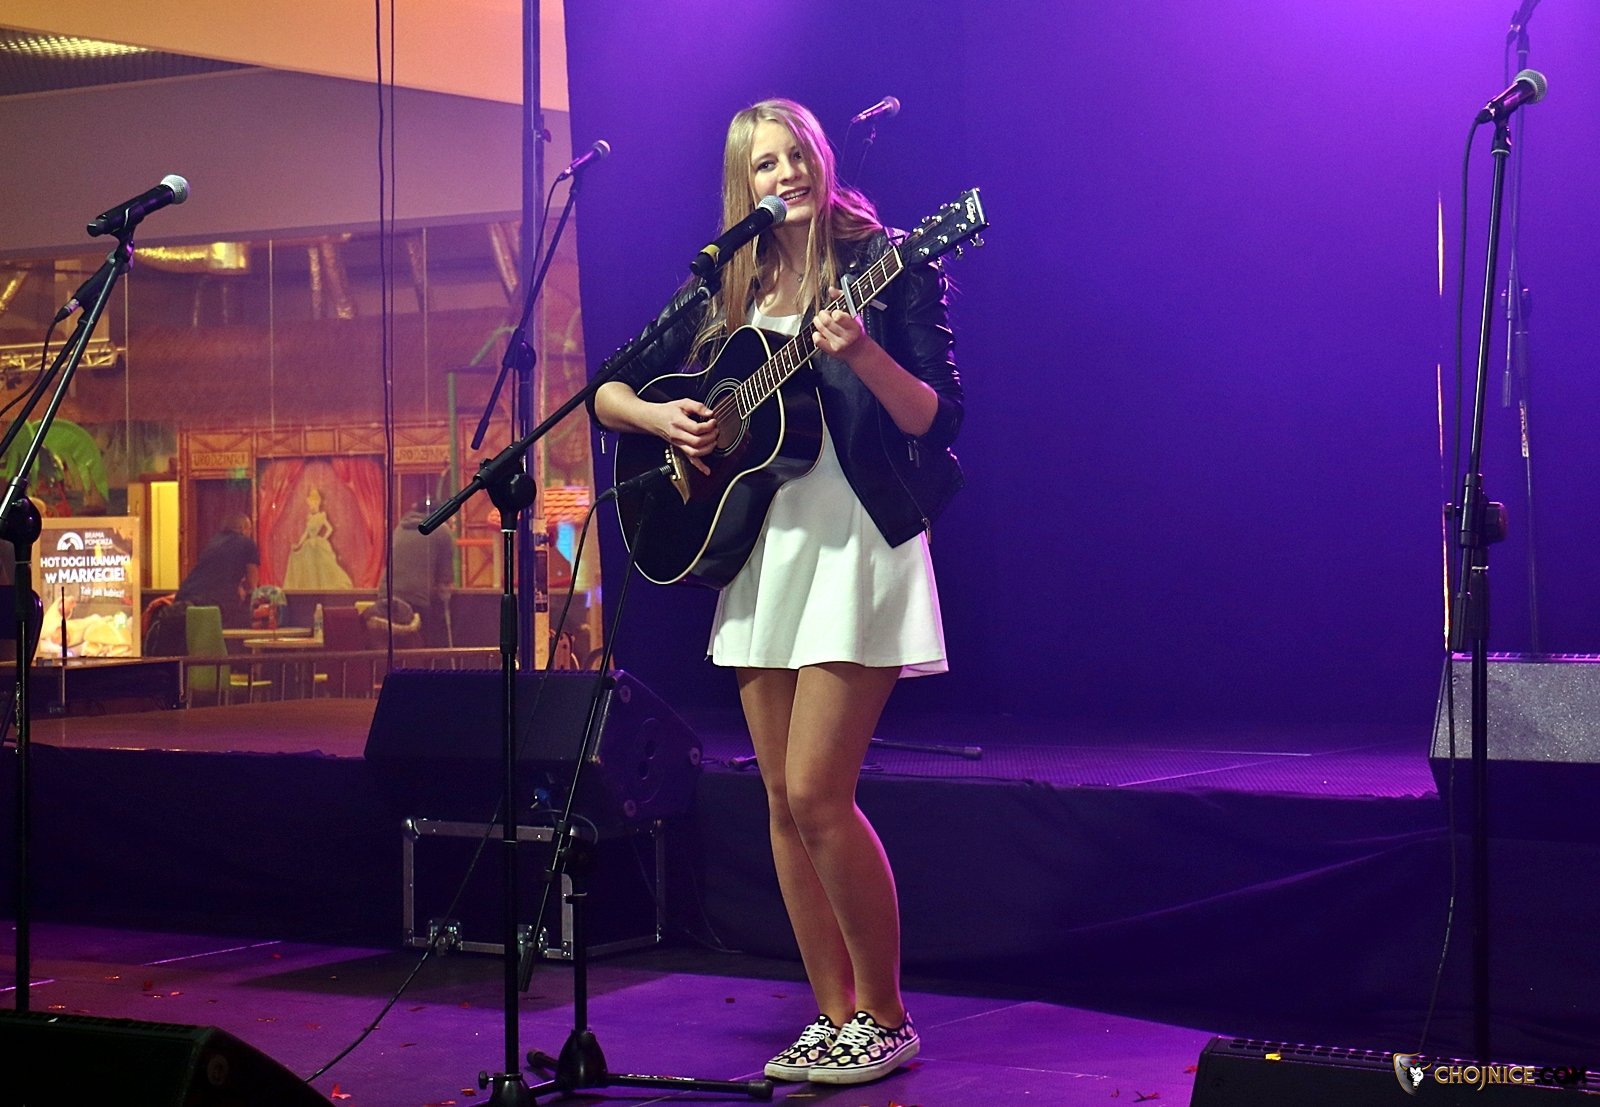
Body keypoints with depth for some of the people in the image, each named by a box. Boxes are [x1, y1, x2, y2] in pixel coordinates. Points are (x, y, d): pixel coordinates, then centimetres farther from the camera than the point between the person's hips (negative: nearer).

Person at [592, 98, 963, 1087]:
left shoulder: (885, 265, -3)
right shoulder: (723, 289, 10)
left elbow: (936, 419, -9)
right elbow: (608, 392, 14)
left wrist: (864, 355, -25)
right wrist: (661, 417, -6)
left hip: (857, 545, -6)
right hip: (762, 549, 6)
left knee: (817, 794, -11)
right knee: (785, 803, 7)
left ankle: (885, 1019, 3)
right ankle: (836, 1020, 17)